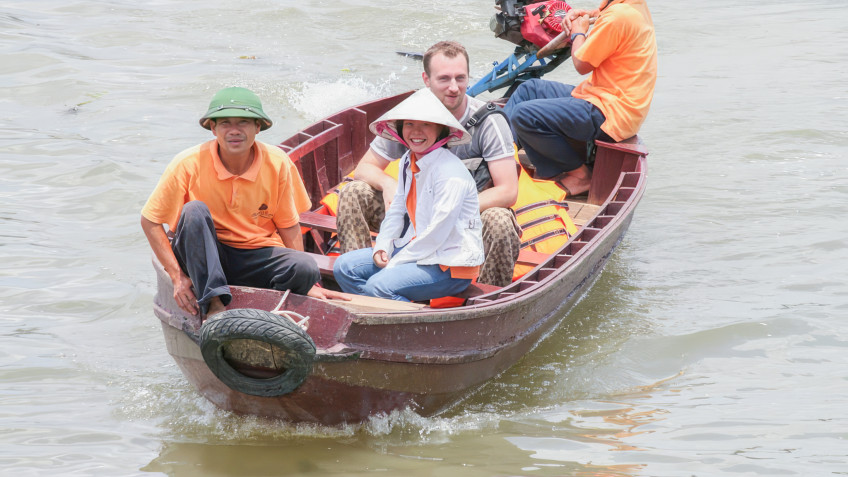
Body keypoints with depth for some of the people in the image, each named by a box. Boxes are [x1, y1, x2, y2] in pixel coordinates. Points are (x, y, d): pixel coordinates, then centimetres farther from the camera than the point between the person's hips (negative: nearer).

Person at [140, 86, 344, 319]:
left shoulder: (278, 164, -8)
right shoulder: (189, 164, -14)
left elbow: (289, 226, 2)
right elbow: (150, 221, -9)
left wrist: (307, 283, -5)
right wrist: (177, 277, -17)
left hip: (256, 257, 2)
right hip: (202, 255, -1)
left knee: (306, 267, -28)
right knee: (195, 211, -32)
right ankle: (213, 304, -36)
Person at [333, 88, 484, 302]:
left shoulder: (451, 174, -21)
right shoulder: (408, 162, 7)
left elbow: (438, 232, -22)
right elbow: (397, 210, 15)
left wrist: (396, 263, -17)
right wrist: (382, 247, -3)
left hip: (451, 265, -9)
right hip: (416, 248, 10)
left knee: (379, 285, -29)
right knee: (344, 267, 2)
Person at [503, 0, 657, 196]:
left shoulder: (618, 16, -23)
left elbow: (582, 64, -15)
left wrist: (579, 32, 4)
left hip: (610, 113, -11)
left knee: (523, 115, -17)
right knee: (529, 89, 19)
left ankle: (579, 173, -4)